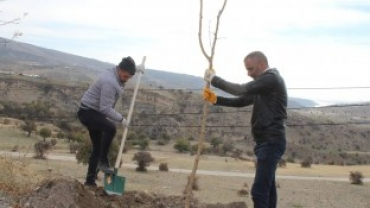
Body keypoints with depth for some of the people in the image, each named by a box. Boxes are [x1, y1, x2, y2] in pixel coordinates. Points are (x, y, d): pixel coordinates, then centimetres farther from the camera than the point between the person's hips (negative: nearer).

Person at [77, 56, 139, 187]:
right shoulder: (109, 82, -26)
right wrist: (121, 119, -20)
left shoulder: (115, 76, 5)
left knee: (97, 147, 11)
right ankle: (103, 162, -24)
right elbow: (105, 108, -28)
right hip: (88, 112, -11)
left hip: (94, 112, 11)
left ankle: (90, 179, 19)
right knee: (111, 128, -34)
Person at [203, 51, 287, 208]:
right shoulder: (264, 83, 20)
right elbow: (241, 101, 17)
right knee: (267, 187, 13)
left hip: (271, 141, -10)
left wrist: (214, 79, -11)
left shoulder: (271, 79, -11)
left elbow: (242, 90, -19)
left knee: (259, 190, -16)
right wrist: (215, 99, 4)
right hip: (266, 141, 10)